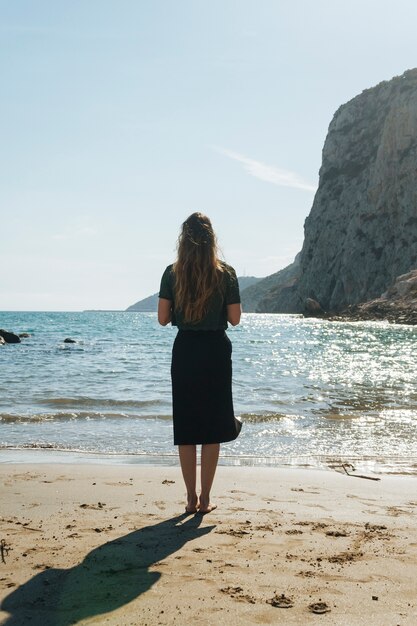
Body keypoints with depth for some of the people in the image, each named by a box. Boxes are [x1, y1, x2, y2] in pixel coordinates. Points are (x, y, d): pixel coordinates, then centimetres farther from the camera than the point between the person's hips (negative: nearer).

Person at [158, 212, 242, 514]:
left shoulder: (172, 273, -4)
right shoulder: (226, 273, -5)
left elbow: (163, 318, -3)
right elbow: (235, 318, -4)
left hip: (185, 350, 1)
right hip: (216, 351, -1)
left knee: (186, 426, 10)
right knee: (212, 427, 8)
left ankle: (191, 497, 15)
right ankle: (205, 498, 12)